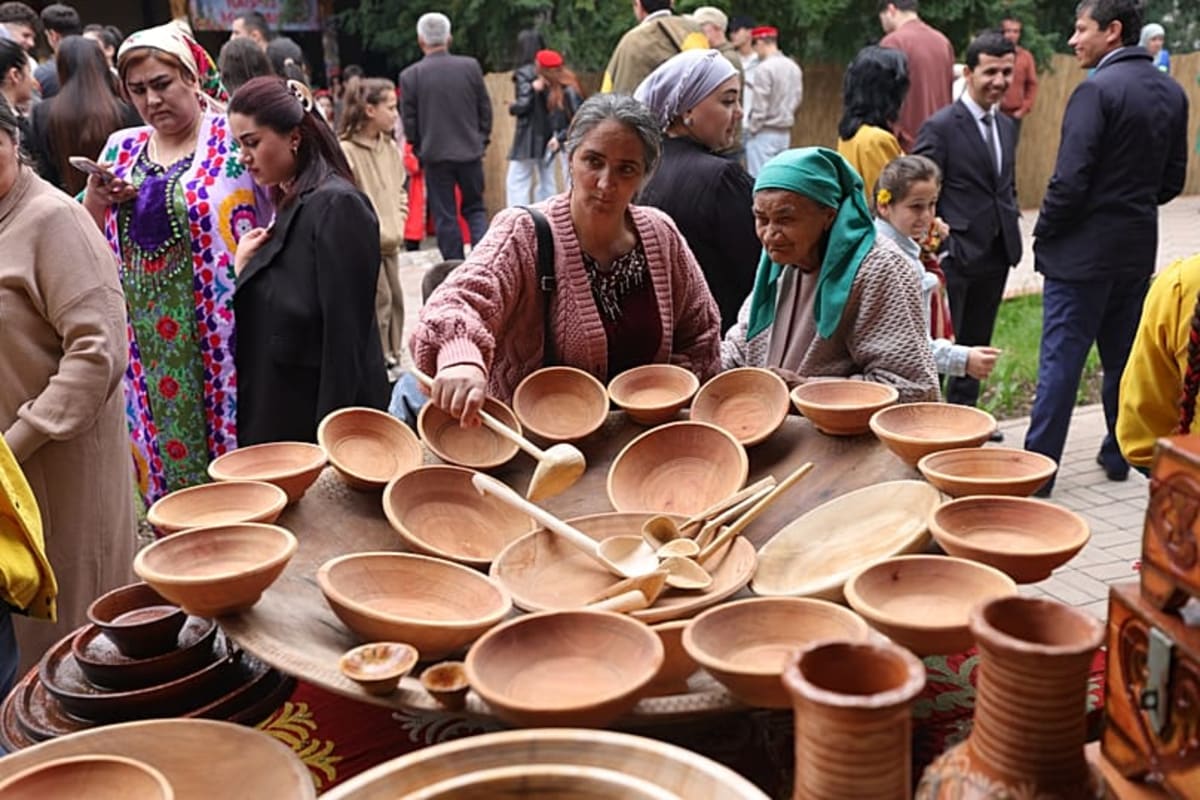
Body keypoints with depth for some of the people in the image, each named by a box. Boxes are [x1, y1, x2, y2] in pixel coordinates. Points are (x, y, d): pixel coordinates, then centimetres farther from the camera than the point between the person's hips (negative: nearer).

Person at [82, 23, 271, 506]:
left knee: (235, 447, 1)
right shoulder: (122, 148, 11)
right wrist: (96, 199, -2)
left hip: (223, 331, -5)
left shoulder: (235, 139, -4)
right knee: (162, 450, 12)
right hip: (145, 336, 5)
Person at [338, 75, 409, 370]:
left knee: (394, 299, 12)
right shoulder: (345, 151, -16)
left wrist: (397, 225, 8)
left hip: (390, 242, 8)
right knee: (379, 302, -6)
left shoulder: (391, 148, 9)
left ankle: (392, 355, 25)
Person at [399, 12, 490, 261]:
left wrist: (420, 150, 11)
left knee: (445, 216, 6)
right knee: (475, 208, 15)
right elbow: (485, 109, 3)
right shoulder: (470, 66, -3)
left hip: (435, 154, -1)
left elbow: (409, 121, -3)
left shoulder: (410, 75, -6)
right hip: (470, 151, 1)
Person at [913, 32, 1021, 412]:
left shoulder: (1006, 127, 12)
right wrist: (937, 248, -18)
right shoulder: (940, 127, -11)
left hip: (996, 255, 7)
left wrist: (1010, 225, 5)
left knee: (977, 345, 17)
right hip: (955, 255, -7)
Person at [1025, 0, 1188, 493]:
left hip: (1083, 250, -7)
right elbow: (1172, 180, 11)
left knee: (1060, 361, -2)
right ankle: (1119, 455, 29)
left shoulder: (1097, 90, -17)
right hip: (1137, 249, 7)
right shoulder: (1171, 93, 7)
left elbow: (1070, 181, -20)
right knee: (1124, 357, 18)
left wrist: (1043, 237, -6)